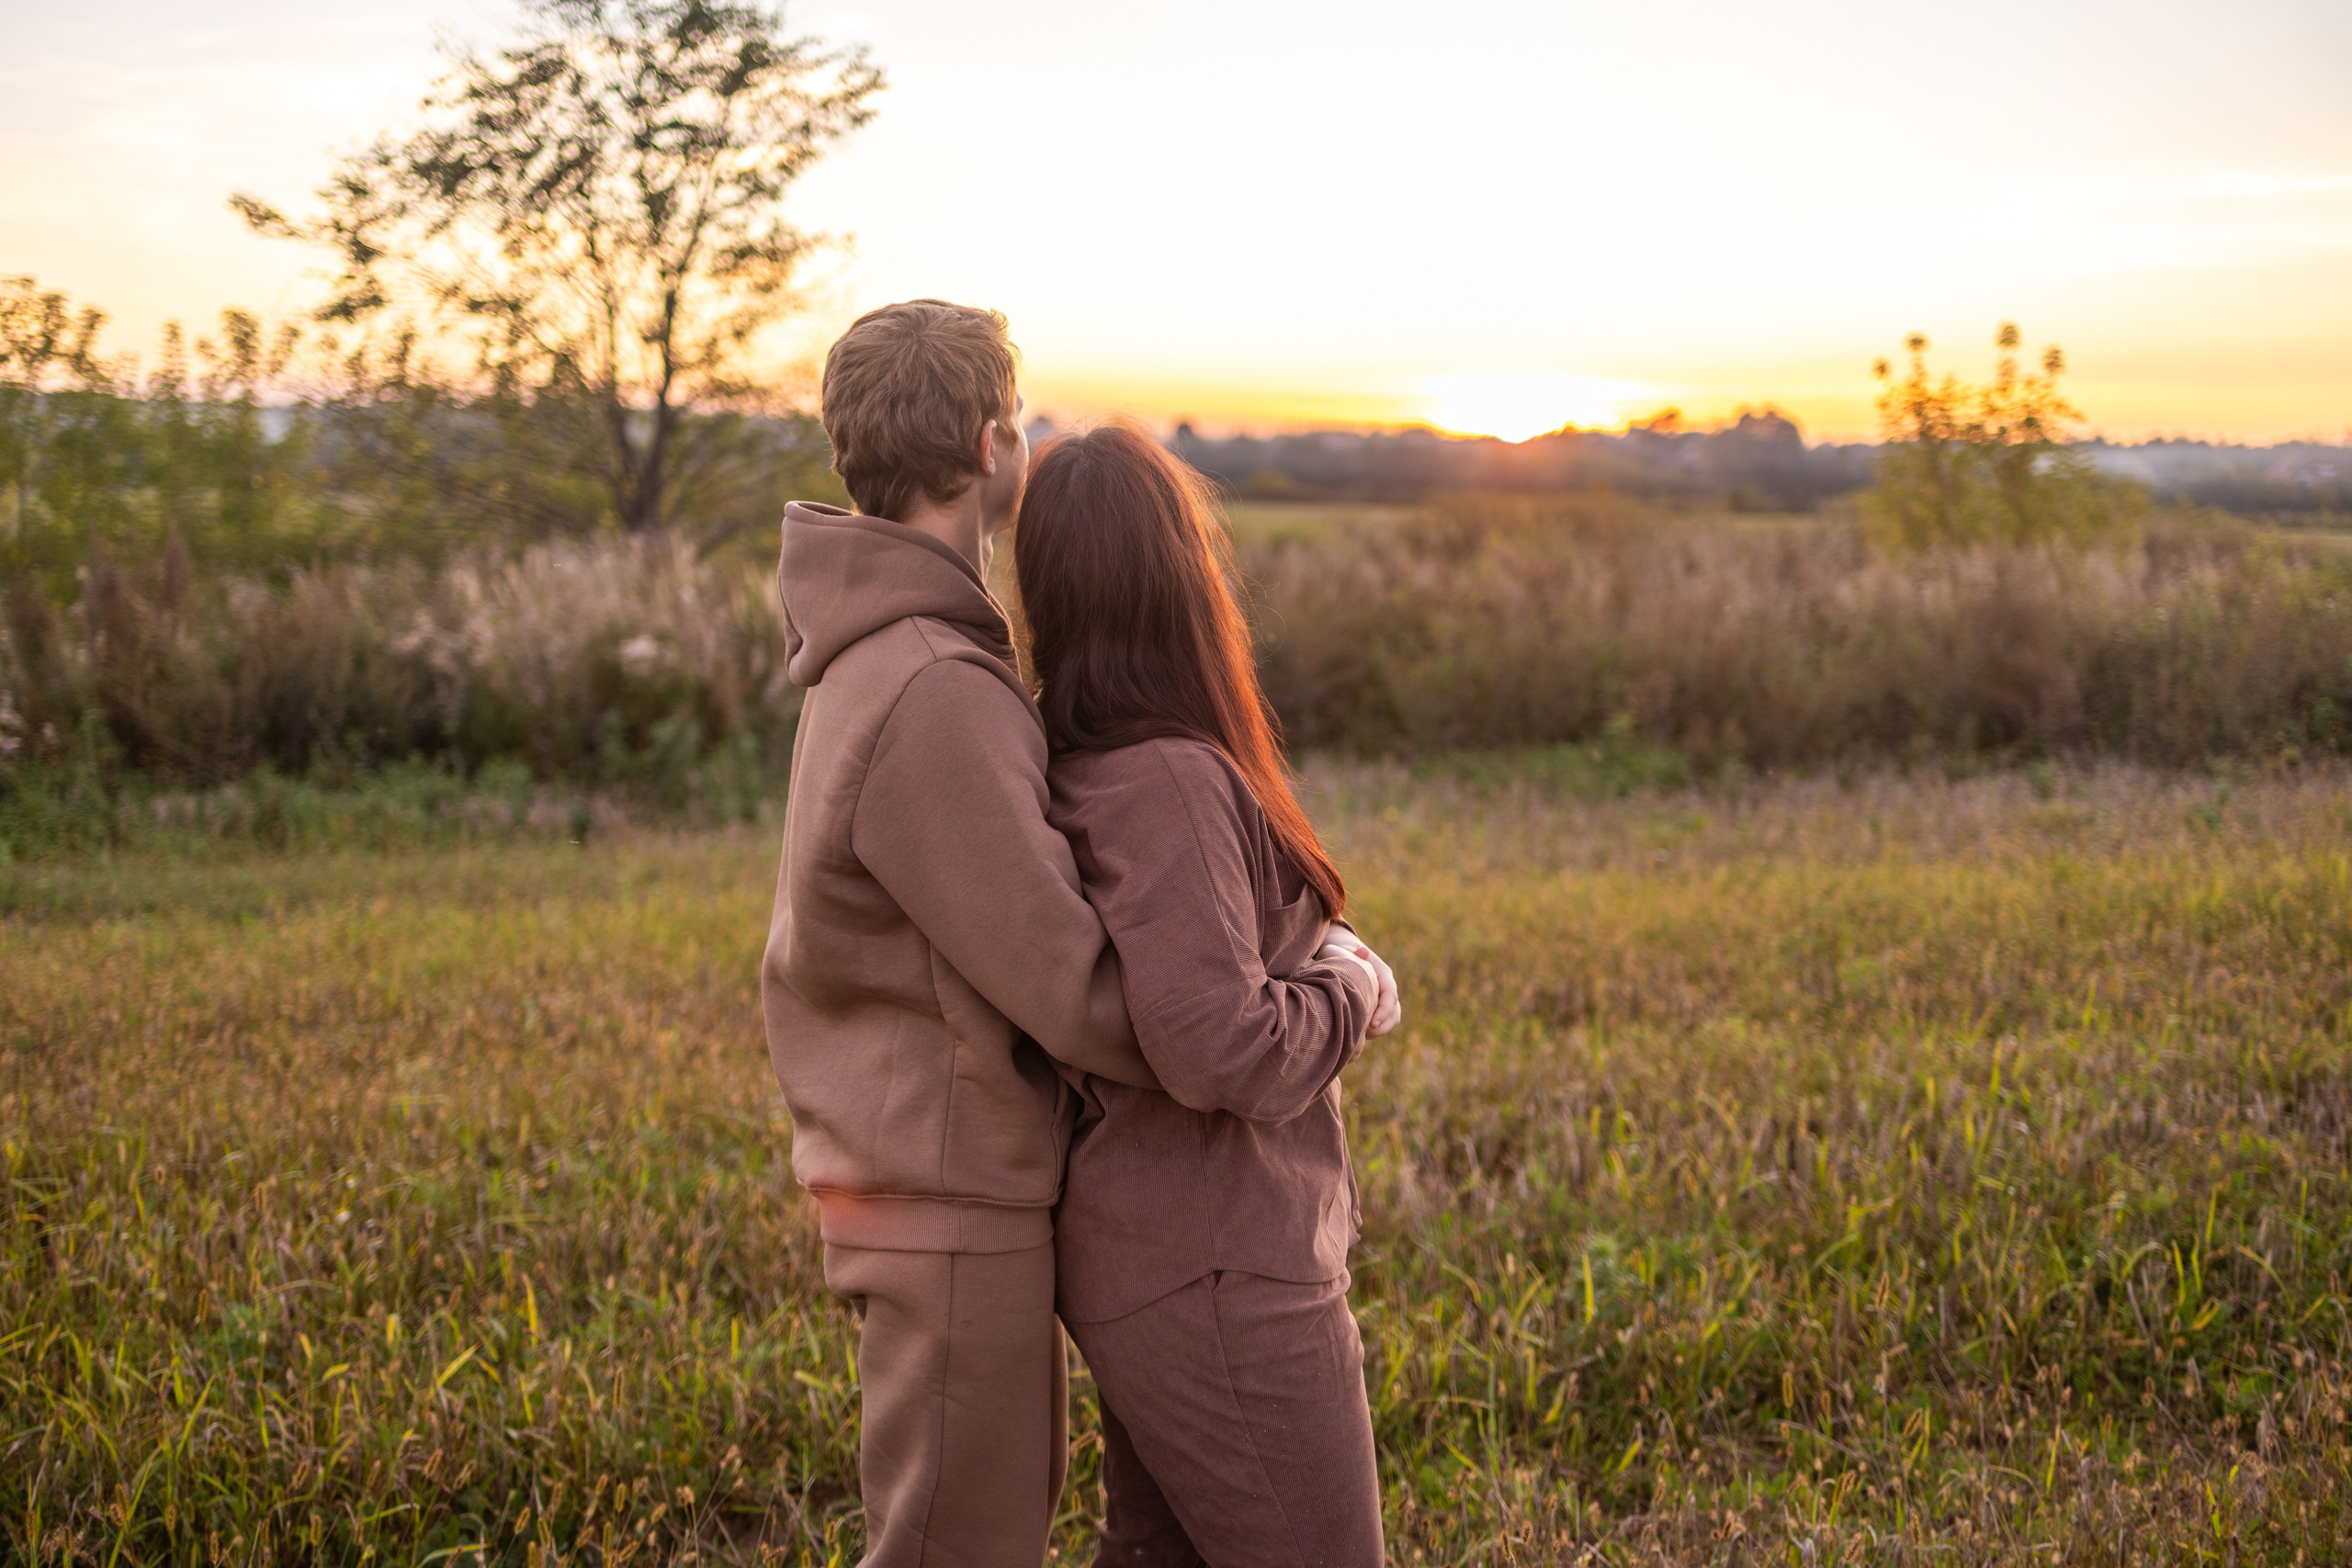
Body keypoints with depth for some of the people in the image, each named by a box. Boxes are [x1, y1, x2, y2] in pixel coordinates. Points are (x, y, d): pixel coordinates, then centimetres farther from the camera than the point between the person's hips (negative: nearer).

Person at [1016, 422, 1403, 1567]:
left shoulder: (1080, 766, 6)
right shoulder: (1164, 780, -23)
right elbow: (1220, 1050, -28)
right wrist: (1352, 991, -10)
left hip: (1148, 1257, 9)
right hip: (1214, 1273, -9)